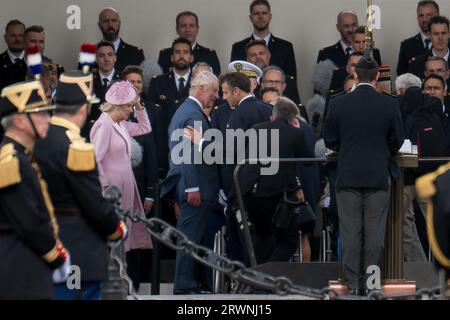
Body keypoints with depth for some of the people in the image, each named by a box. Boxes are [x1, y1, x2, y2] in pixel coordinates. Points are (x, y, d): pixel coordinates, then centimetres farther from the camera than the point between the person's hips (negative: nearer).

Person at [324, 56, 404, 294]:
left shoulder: (338, 104, -4)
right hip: (377, 177, 0)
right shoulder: (389, 104, -5)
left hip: (348, 177, 0)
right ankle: (371, 282, 5)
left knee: (350, 231, 4)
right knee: (375, 231, 5)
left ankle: (353, 282, 4)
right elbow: (396, 141, 5)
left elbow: (330, 141, 4)